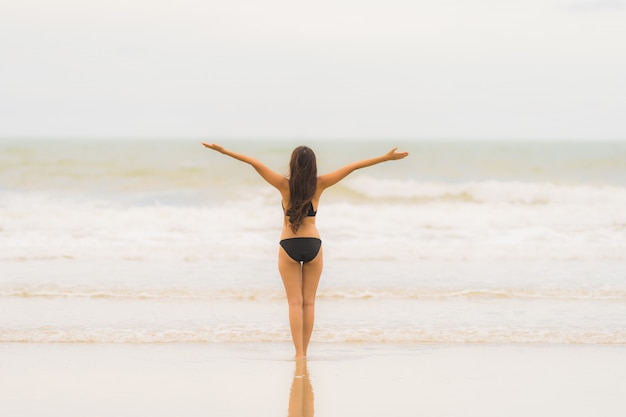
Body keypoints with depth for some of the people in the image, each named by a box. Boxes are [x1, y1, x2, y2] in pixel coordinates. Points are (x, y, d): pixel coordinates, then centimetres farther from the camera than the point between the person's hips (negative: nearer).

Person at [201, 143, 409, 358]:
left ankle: (299, 353, -6)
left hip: (289, 246, -1)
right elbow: (354, 166, -3)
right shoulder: (319, 185, -5)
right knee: (309, 302, 9)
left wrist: (224, 151, -8)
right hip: (313, 245, 1)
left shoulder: (285, 185, -9)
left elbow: (255, 163, -11)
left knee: (295, 303, 1)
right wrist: (386, 157, 0)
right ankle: (303, 352, 8)